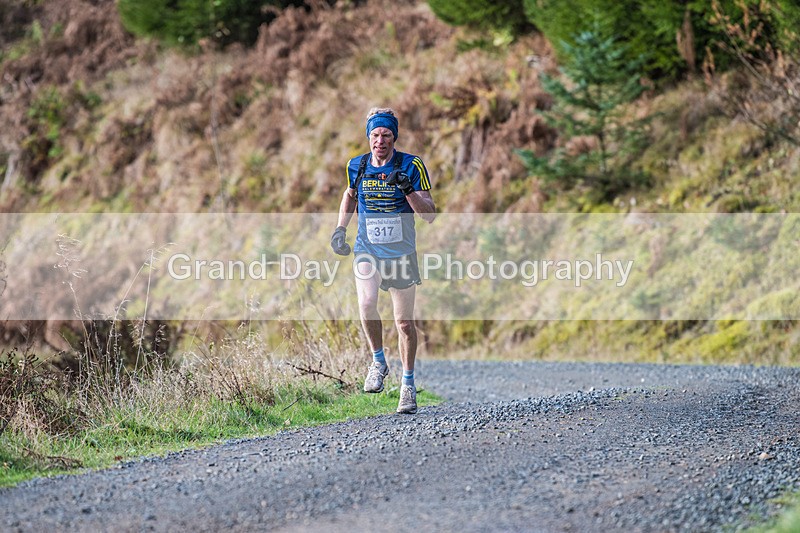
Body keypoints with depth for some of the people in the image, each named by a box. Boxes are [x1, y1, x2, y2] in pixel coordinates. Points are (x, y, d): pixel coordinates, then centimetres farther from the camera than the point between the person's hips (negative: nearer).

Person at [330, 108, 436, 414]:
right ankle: (378, 361, 1)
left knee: (404, 322, 4)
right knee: (366, 306, -24)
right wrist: (340, 229, 12)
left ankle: (408, 384, 20)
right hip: (367, 251, 1)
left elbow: (430, 216, -11)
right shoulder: (357, 166, 0)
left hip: (401, 253, -1)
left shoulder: (411, 166, -9)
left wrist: (408, 190, -26)